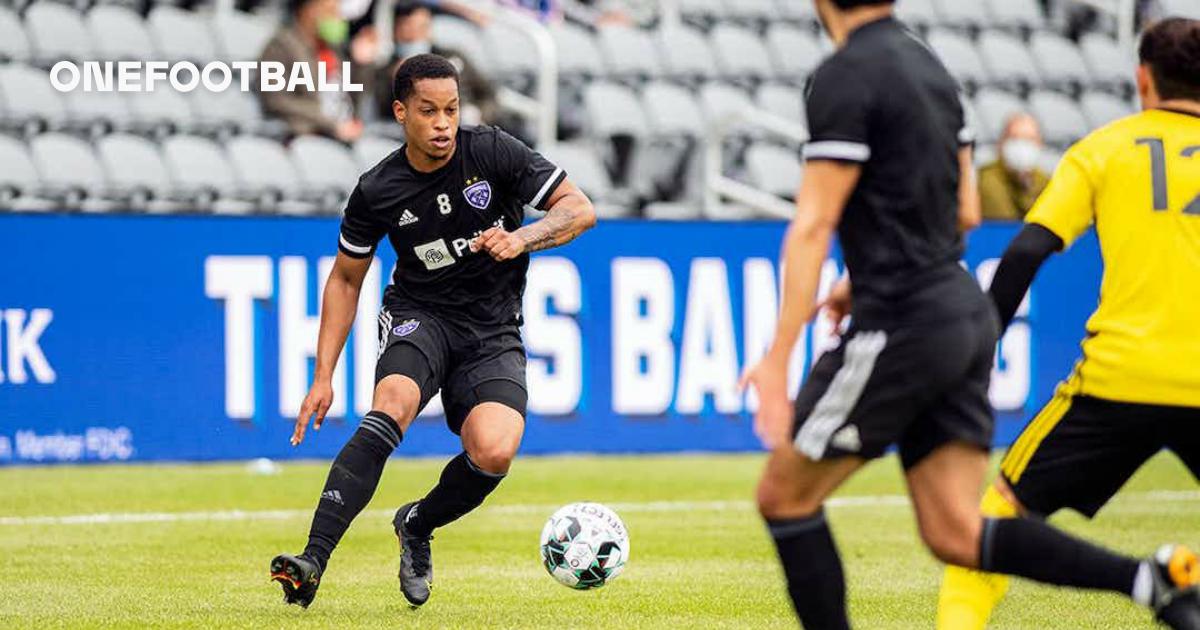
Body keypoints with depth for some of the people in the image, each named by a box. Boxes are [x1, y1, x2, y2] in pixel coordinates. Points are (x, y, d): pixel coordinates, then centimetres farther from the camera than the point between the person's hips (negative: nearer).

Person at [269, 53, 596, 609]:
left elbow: (580, 209, -5)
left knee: (494, 452, -26)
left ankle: (417, 526, 8)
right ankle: (313, 562, -43)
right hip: (419, 315, -1)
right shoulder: (377, 191, -5)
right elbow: (345, 279, 8)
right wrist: (324, 375, 2)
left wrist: (522, 239, -25)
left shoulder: (493, 152, -8)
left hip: (493, 331, 1)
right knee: (392, 405, -34)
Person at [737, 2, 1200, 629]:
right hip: (966, 312, 8)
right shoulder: (928, 64, 15)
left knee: (783, 496, 7)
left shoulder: (844, 77, -12)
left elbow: (812, 228, -17)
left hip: (901, 328, -8)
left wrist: (777, 359, -18)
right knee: (956, 534, 5)